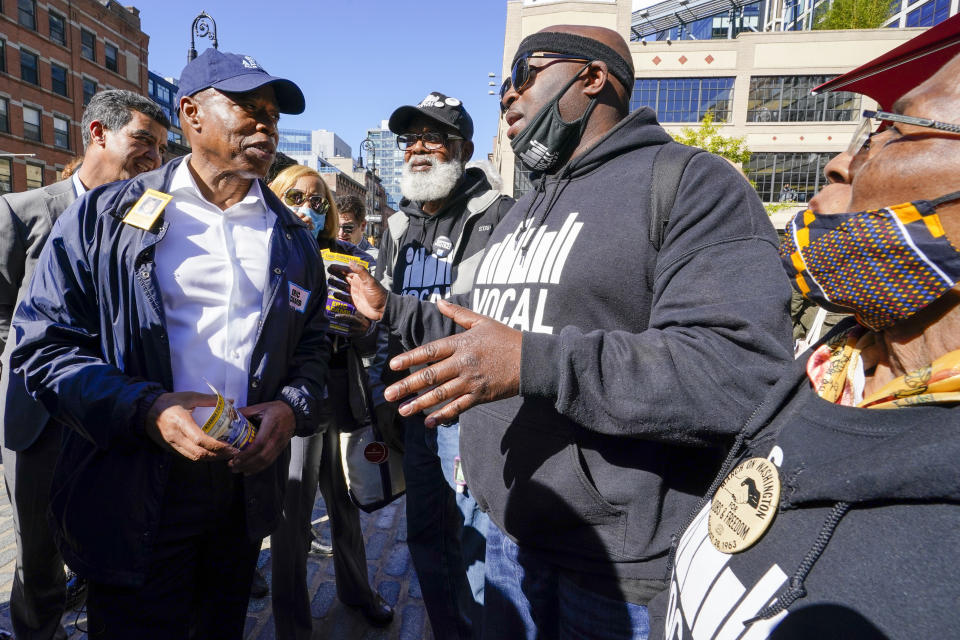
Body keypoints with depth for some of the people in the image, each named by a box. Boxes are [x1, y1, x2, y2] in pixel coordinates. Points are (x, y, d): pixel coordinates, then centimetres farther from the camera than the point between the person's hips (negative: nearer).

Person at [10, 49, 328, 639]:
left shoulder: (293, 238, 7)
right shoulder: (106, 216, -3)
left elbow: (312, 344, 10)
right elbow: (44, 343, -5)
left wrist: (293, 407, -9)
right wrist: (145, 408, -20)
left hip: (248, 485, 4)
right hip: (132, 496, -3)